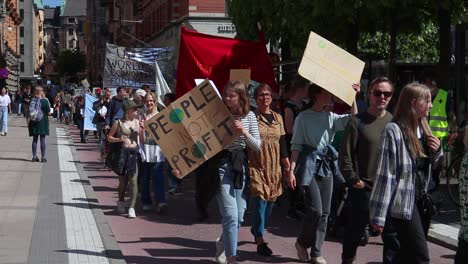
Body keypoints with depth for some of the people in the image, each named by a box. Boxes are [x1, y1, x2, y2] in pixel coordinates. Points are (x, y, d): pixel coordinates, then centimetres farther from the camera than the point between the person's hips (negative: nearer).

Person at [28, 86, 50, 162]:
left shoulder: (32, 101, 0)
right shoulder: (45, 101, -11)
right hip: (43, 122, -3)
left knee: (35, 139, 10)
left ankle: (34, 156, 10)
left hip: (34, 122, 3)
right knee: (43, 139, 1)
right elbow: (48, 112, -6)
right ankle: (43, 157, 1)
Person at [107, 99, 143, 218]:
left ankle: (132, 207, -7)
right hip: (123, 153, -2)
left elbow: (142, 138, 9)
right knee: (123, 180, 9)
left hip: (134, 153, 2)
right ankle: (121, 202, 33)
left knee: (133, 180, -8)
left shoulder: (137, 122, 8)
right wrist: (119, 139, -13)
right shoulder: (119, 123, -1)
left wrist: (143, 129, -9)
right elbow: (109, 137, 4)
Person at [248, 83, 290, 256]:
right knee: (260, 201, -10)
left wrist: (288, 167, 12)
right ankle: (260, 241, -5)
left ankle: (256, 229, 34)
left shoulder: (277, 118, 11)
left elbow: (282, 144, 14)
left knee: (270, 202, 10)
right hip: (257, 167, -5)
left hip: (274, 168, 5)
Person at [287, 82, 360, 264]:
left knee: (324, 212, 4)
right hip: (309, 165, -5)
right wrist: (291, 170, -11)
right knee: (315, 209, -12)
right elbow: (296, 145, -4)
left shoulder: (330, 116, 9)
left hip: (326, 165, 5)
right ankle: (302, 243, 12)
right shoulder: (304, 117, -3)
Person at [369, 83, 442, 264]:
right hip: (403, 203, -8)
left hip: (422, 201, 8)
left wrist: (437, 151, 2)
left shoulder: (423, 128, 10)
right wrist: (378, 215, -18)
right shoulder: (394, 130, -13)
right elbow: (385, 174, -16)